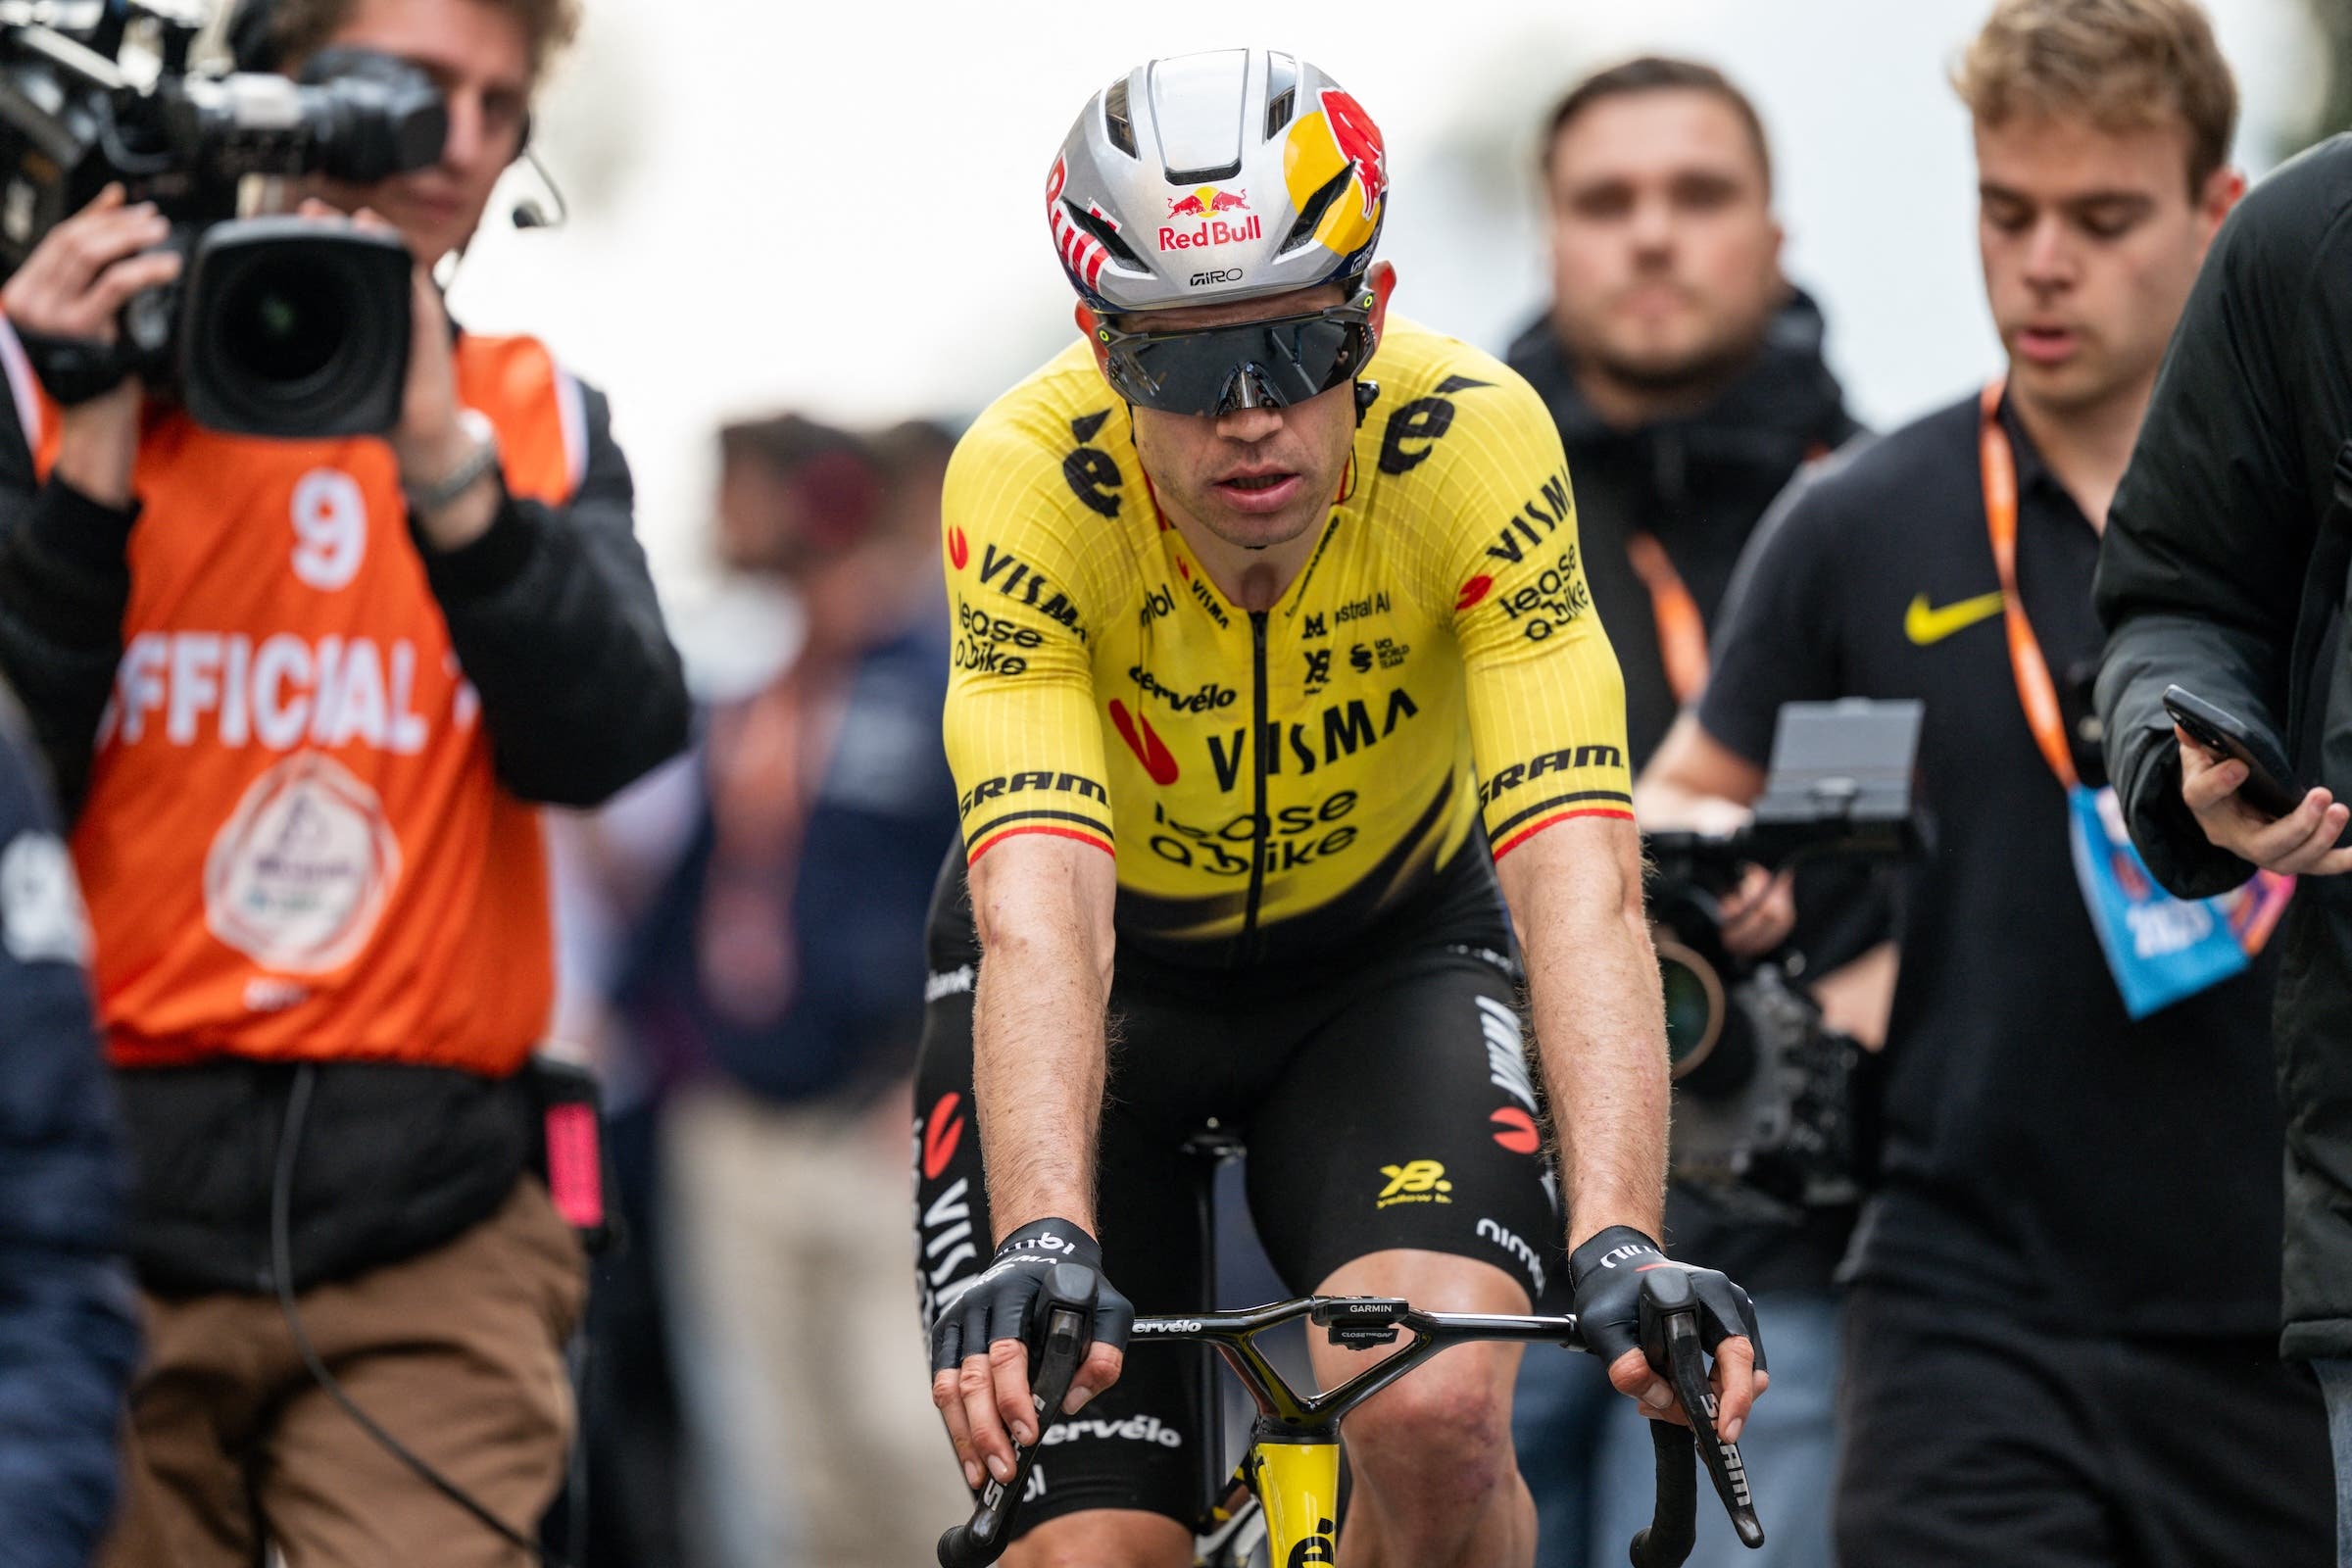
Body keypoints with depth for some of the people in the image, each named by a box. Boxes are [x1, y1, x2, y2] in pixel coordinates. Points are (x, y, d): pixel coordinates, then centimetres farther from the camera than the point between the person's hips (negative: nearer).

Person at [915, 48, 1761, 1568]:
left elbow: (1580, 884, -38)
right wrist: (1039, 1247, -58)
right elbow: (1041, 917, -42)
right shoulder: (1029, 476, -31)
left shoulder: (1474, 442, -30)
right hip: (1111, 978, 0)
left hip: (1388, 953, 0)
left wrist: (1618, 1247, -52)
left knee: (1437, 1417, -27)